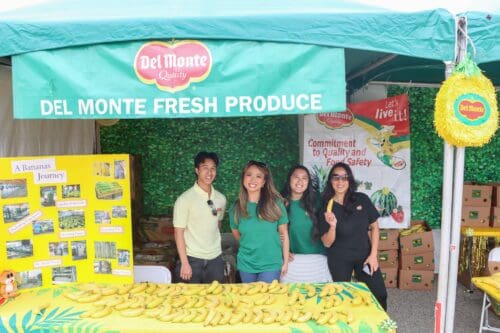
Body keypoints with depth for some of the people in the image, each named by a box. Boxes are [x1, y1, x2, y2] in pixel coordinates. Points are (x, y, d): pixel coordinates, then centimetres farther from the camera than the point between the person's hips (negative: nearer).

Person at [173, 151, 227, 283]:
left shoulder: (221, 198, 1)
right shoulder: (184, 199, -12)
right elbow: (178, 232, -11)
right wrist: (184, 263, -13)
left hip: (216, 259, 4)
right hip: (192, 259, -4)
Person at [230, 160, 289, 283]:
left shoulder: (275, 203, -8)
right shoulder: (236, 207, -2)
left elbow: (284, 234, -2)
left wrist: (285, 262, 0)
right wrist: (250, 245, 3)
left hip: (271, 264, -2)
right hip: (246, 264, 3)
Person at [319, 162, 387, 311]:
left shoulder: (362, 199, -8)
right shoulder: (326, 207, -11)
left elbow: (374, 226, 1)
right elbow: (327, 243, -10)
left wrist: (373, 254, -5)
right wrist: (332, 226, -29)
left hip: (364, 255, 2)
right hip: (339, 259, -1)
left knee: (379, 295, 2)